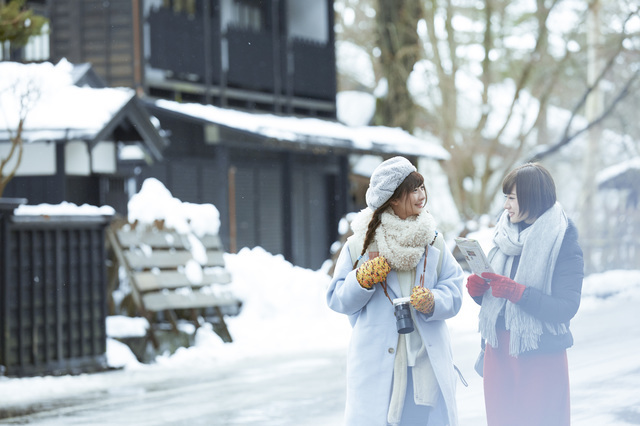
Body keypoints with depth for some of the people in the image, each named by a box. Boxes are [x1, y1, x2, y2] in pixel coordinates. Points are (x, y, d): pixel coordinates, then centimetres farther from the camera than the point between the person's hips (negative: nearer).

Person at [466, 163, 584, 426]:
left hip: (541, 357, -5)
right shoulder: (506, 235, 9)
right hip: (499, 352, 5)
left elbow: (566, 308, -16)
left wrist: (517, 292, -23)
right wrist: (477, 289, -5)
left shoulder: (563, 243, -8)